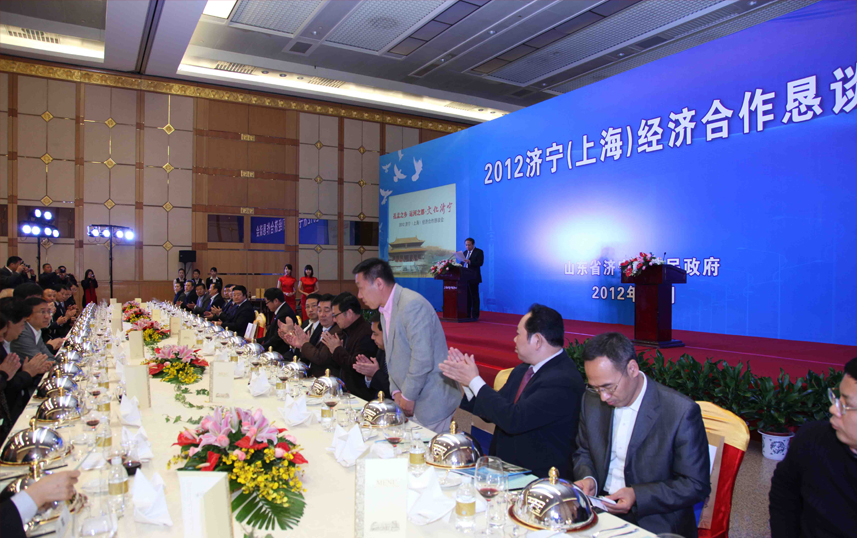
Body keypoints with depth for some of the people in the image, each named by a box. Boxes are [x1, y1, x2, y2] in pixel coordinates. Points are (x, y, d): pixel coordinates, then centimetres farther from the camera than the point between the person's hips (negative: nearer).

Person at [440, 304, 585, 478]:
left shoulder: (563, 381, -20)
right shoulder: (523, 370, 8)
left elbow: (513, 420, -27)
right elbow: (491, 414, 14)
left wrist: (475, 380, -17)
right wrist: (466, 379, 2)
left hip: (538, 479, -8)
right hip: (505, 468, 8)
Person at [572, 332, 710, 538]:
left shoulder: (681, 412, -15)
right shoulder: (592, 401, 0)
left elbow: (696, 486, -10)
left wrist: (637, 496, -20)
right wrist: (587, 478, -7)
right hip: (601, 511, 4)